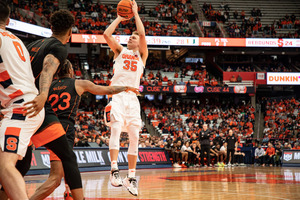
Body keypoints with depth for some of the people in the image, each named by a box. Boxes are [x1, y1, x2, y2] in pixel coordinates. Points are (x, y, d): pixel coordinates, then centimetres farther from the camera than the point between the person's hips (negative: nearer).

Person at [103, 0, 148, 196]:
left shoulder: (142, 55, 18)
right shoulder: (120, 50, 19)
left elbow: (143, 34, 1)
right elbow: (107, 34, 4)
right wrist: (119, 18, 13)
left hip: (133, 97, 2)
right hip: (117, 95, -2)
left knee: (134, 137, 0)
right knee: (116, 128, -23)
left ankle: (131, 176, 7)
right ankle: (114, 170, -30)